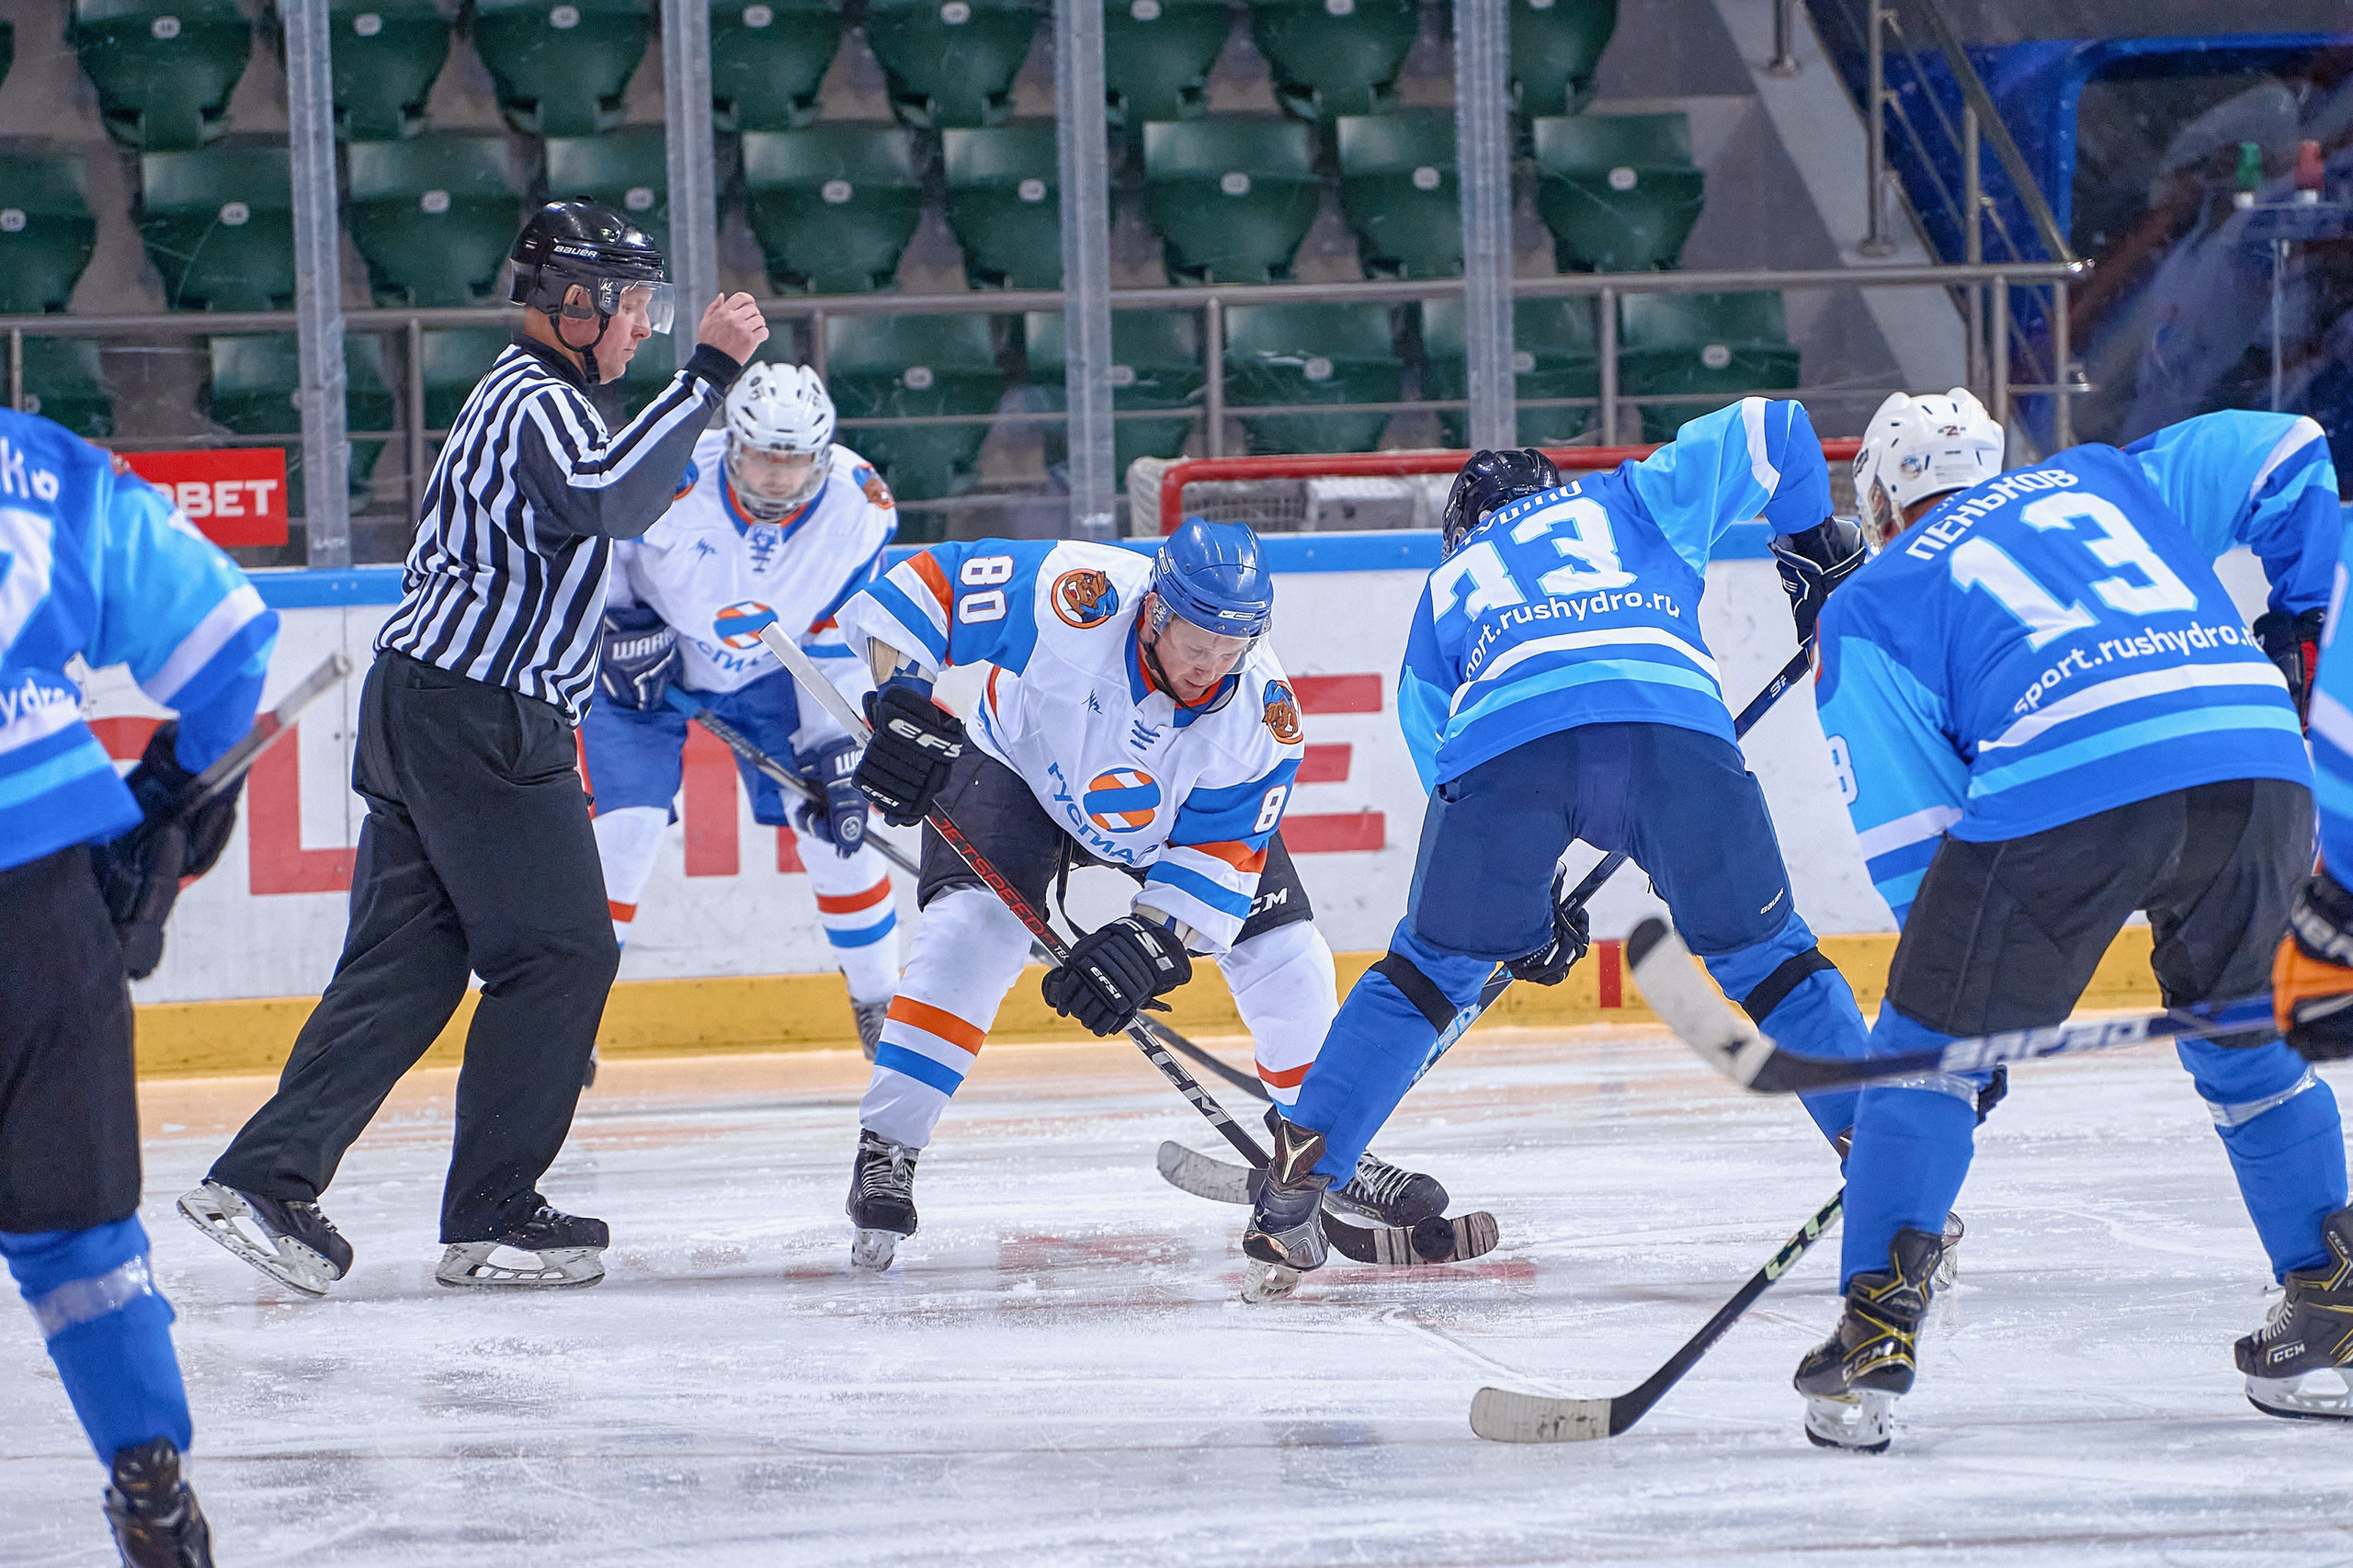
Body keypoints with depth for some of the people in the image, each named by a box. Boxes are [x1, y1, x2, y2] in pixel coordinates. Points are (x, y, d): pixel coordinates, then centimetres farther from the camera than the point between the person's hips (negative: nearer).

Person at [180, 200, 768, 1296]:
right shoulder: (537, 404, -12)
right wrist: (708, 373, -31)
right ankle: (490, 1220, -2)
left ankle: (264, 1179, -1)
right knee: (559, 955, -5)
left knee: (406, 962, 6)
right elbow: (607, 498, -33)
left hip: (419, 711, 10)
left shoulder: (525, 398, 22)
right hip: (478, 720, -10)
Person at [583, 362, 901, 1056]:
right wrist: (622, 619, -17)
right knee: (621, 829, -15)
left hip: (767, 672, 3)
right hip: (642, 661, -3)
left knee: (840, 824, -4)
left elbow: (841, 647, -14)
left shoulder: (858, 508, -22)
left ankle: (878, 1003, 15)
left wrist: (835, 754, -18)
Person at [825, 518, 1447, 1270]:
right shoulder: (1073, 601, -39)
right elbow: (924, 586, -33)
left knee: (1287, 961, -4)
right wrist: (903, 699, -43)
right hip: (1018, 768, -3)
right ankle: (883, 1156, -20)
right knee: (970, 930, -27)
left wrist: (1147, 942, -38)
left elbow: (1220, 854, -25)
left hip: (1175, 816, 3)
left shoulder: (1261, 716, -30)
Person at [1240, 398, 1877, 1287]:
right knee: (1763, 954, 16)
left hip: (1501, 740, 1)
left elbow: (1432, 740, 35)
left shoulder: (1447, 587, 39)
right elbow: (1767, 430, 35)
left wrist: (1524, 915, 40)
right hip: (1676, 724, -1)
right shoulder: (1636, 501, 37)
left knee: (1430, 968, 20)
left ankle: (1296, 1182, 15)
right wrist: (1818, 550, 48)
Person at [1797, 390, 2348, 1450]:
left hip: (2069, 786, -4)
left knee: (1929, 1043, 11)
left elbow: (1903, 822, 14)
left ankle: (1875, 1337, 4)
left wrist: (1976, 1012, 17)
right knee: (2244, 1044, 25)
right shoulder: (2103, 482, 33)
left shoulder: (1874, 603, 22)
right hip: (2257, 762, 4)